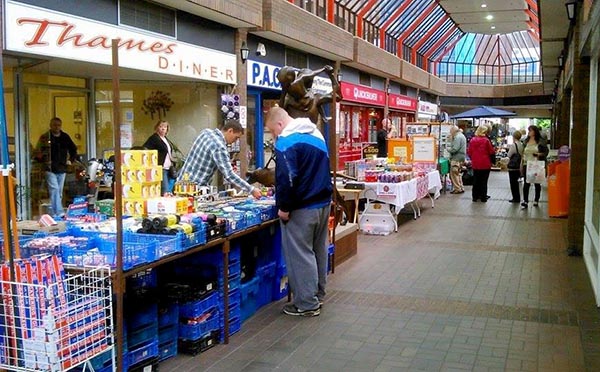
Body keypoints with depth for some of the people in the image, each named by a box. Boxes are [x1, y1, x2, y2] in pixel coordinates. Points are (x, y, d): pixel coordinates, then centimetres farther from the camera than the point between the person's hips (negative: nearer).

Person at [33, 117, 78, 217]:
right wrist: (44, 161, -14)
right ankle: (59, 212, -20)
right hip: (50, 170, -5)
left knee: (59, 192, 9)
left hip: (62, 169, 5)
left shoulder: (65, 137, 10)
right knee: (54, 190, -15)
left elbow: (73, 149, 24)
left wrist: (71, 159, 14)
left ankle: (55, 212, 17)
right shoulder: (44, 137, -2)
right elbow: (37, 153, -3)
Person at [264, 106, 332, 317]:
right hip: (323, 203, 9)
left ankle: (307, 304, 7)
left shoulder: (286, 142, -16)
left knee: (300, 255, 1)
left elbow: (287, 179, -24)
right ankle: (317, 295, 29)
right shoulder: (316, 135, 13)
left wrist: (284, 207, -15)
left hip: (301, 209, -9)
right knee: (319, 250, 17)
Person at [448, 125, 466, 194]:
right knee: (458, 173, 18)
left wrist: (448, 150, -6)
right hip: (461, 157, 11)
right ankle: (461, 188, 22)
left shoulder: (457, 137, -17)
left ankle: (457, 189, -4)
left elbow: (455, 149, -23)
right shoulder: (461, 136, 17)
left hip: (457, 158, -11)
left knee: (454, 173, -6)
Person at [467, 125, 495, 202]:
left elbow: (469, 152, 5)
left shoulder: (472, 140, -1)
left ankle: (475, 196, 16)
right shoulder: (486, 140, -13)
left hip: (475, 164, 4)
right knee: (484, 181, 4)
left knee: (476, 181, 12)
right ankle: (483, 197, 7)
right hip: (485, 164, -4)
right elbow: (491, 152, -9)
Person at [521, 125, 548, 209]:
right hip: (527, 165, 3)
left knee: (537, 183, 9)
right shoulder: (526, 141, 10)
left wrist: (539, 154, -21)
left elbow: (546, 152, -3)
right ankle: (525, 201, -6)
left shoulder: (541, 141, -4)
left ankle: (536, 200, 23)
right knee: (526, 184, -5)